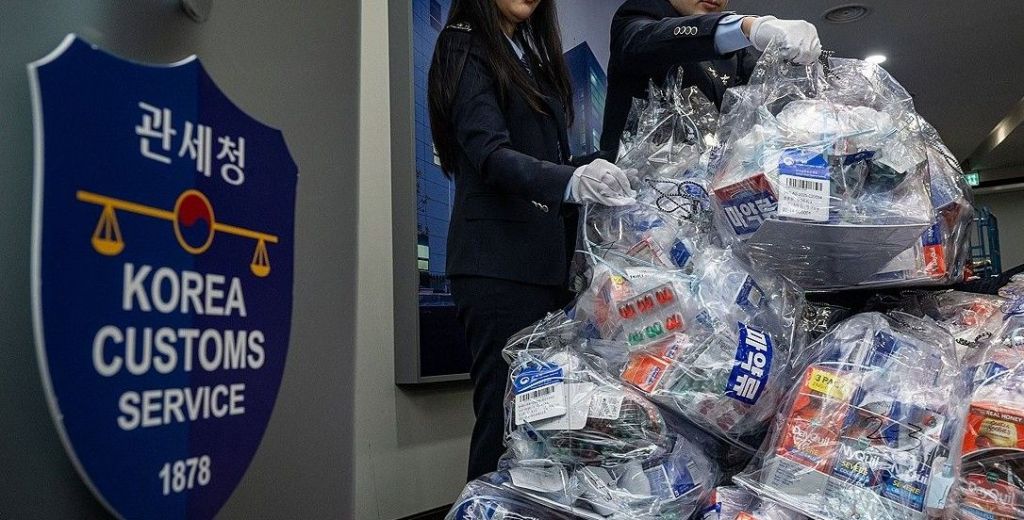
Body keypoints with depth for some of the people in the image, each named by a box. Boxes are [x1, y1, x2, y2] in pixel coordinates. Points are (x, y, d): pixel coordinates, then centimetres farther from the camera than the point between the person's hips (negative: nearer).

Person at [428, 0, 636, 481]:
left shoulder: (532, 51, 19)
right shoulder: (465, 49, -3)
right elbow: (491, 155, -18)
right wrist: (571, 181, -34)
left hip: (546, 259, 7)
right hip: (498, 266, -7)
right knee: (507, 415, -5)